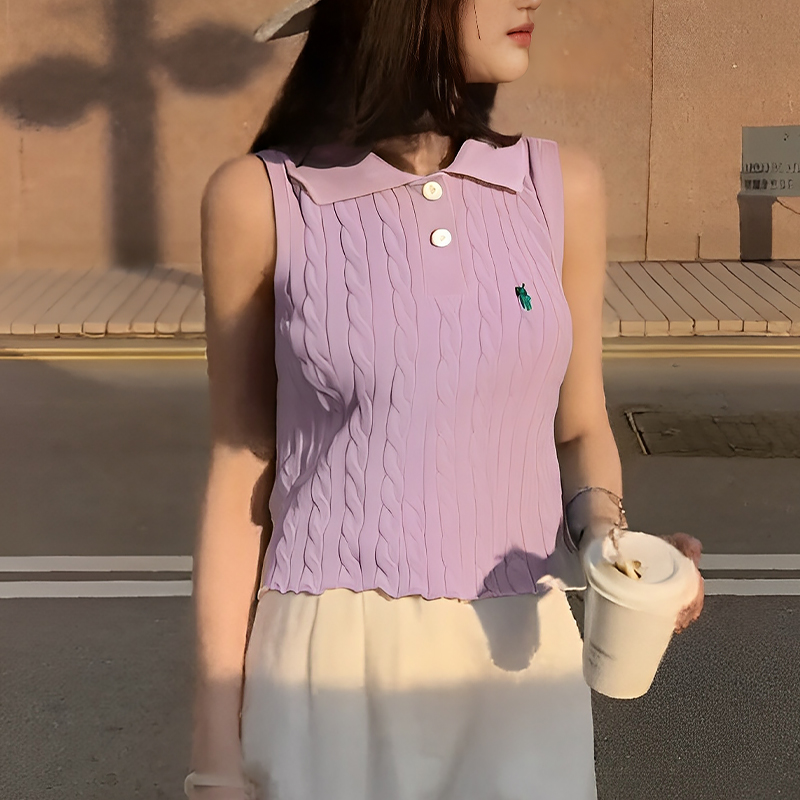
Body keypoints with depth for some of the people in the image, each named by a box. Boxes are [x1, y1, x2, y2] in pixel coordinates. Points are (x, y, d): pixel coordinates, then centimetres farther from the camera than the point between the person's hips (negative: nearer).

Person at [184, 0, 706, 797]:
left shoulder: (562, 187, 0)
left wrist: (607, 537, -13)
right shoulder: (260, 199, -7)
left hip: (518, 669, 2)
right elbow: (241, 473, -2)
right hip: (329, 676, -2)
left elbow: (579, 432, 9)